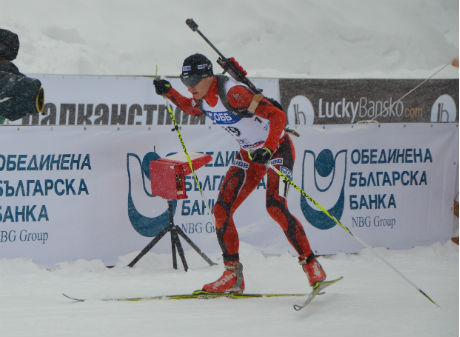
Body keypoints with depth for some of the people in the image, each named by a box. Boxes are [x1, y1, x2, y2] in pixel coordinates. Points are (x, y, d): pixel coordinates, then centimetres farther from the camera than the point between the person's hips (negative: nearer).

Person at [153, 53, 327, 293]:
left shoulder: (233, 94, -30)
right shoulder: (202, 99, -6)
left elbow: (277, 116, -34)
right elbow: (191, 108, 22)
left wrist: (268, 149, -45)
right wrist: (169, 93, 6)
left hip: (277, 148, -8)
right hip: (249, 154, 8)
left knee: (275, 207, -24)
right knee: (221, 210, -3)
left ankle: (311, 265, -13)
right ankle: (232, 276, 4)